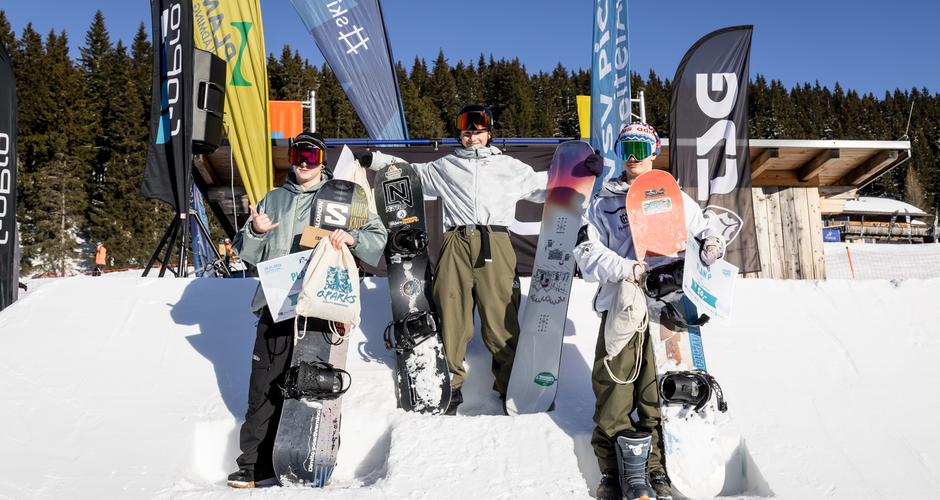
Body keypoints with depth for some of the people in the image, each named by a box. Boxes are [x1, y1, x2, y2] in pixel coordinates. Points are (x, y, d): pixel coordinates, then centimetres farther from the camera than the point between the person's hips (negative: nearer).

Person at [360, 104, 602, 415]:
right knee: (450, 316, -2)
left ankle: (511, 386, 4)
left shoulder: (510, 167, 22)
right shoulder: (445, 168, 24)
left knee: (501, 318, -6)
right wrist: (377, 159, 24)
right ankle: (450, 384, 9)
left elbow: (544, 186, 26)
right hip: (456, 244, 1)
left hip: (495, 246, -1)